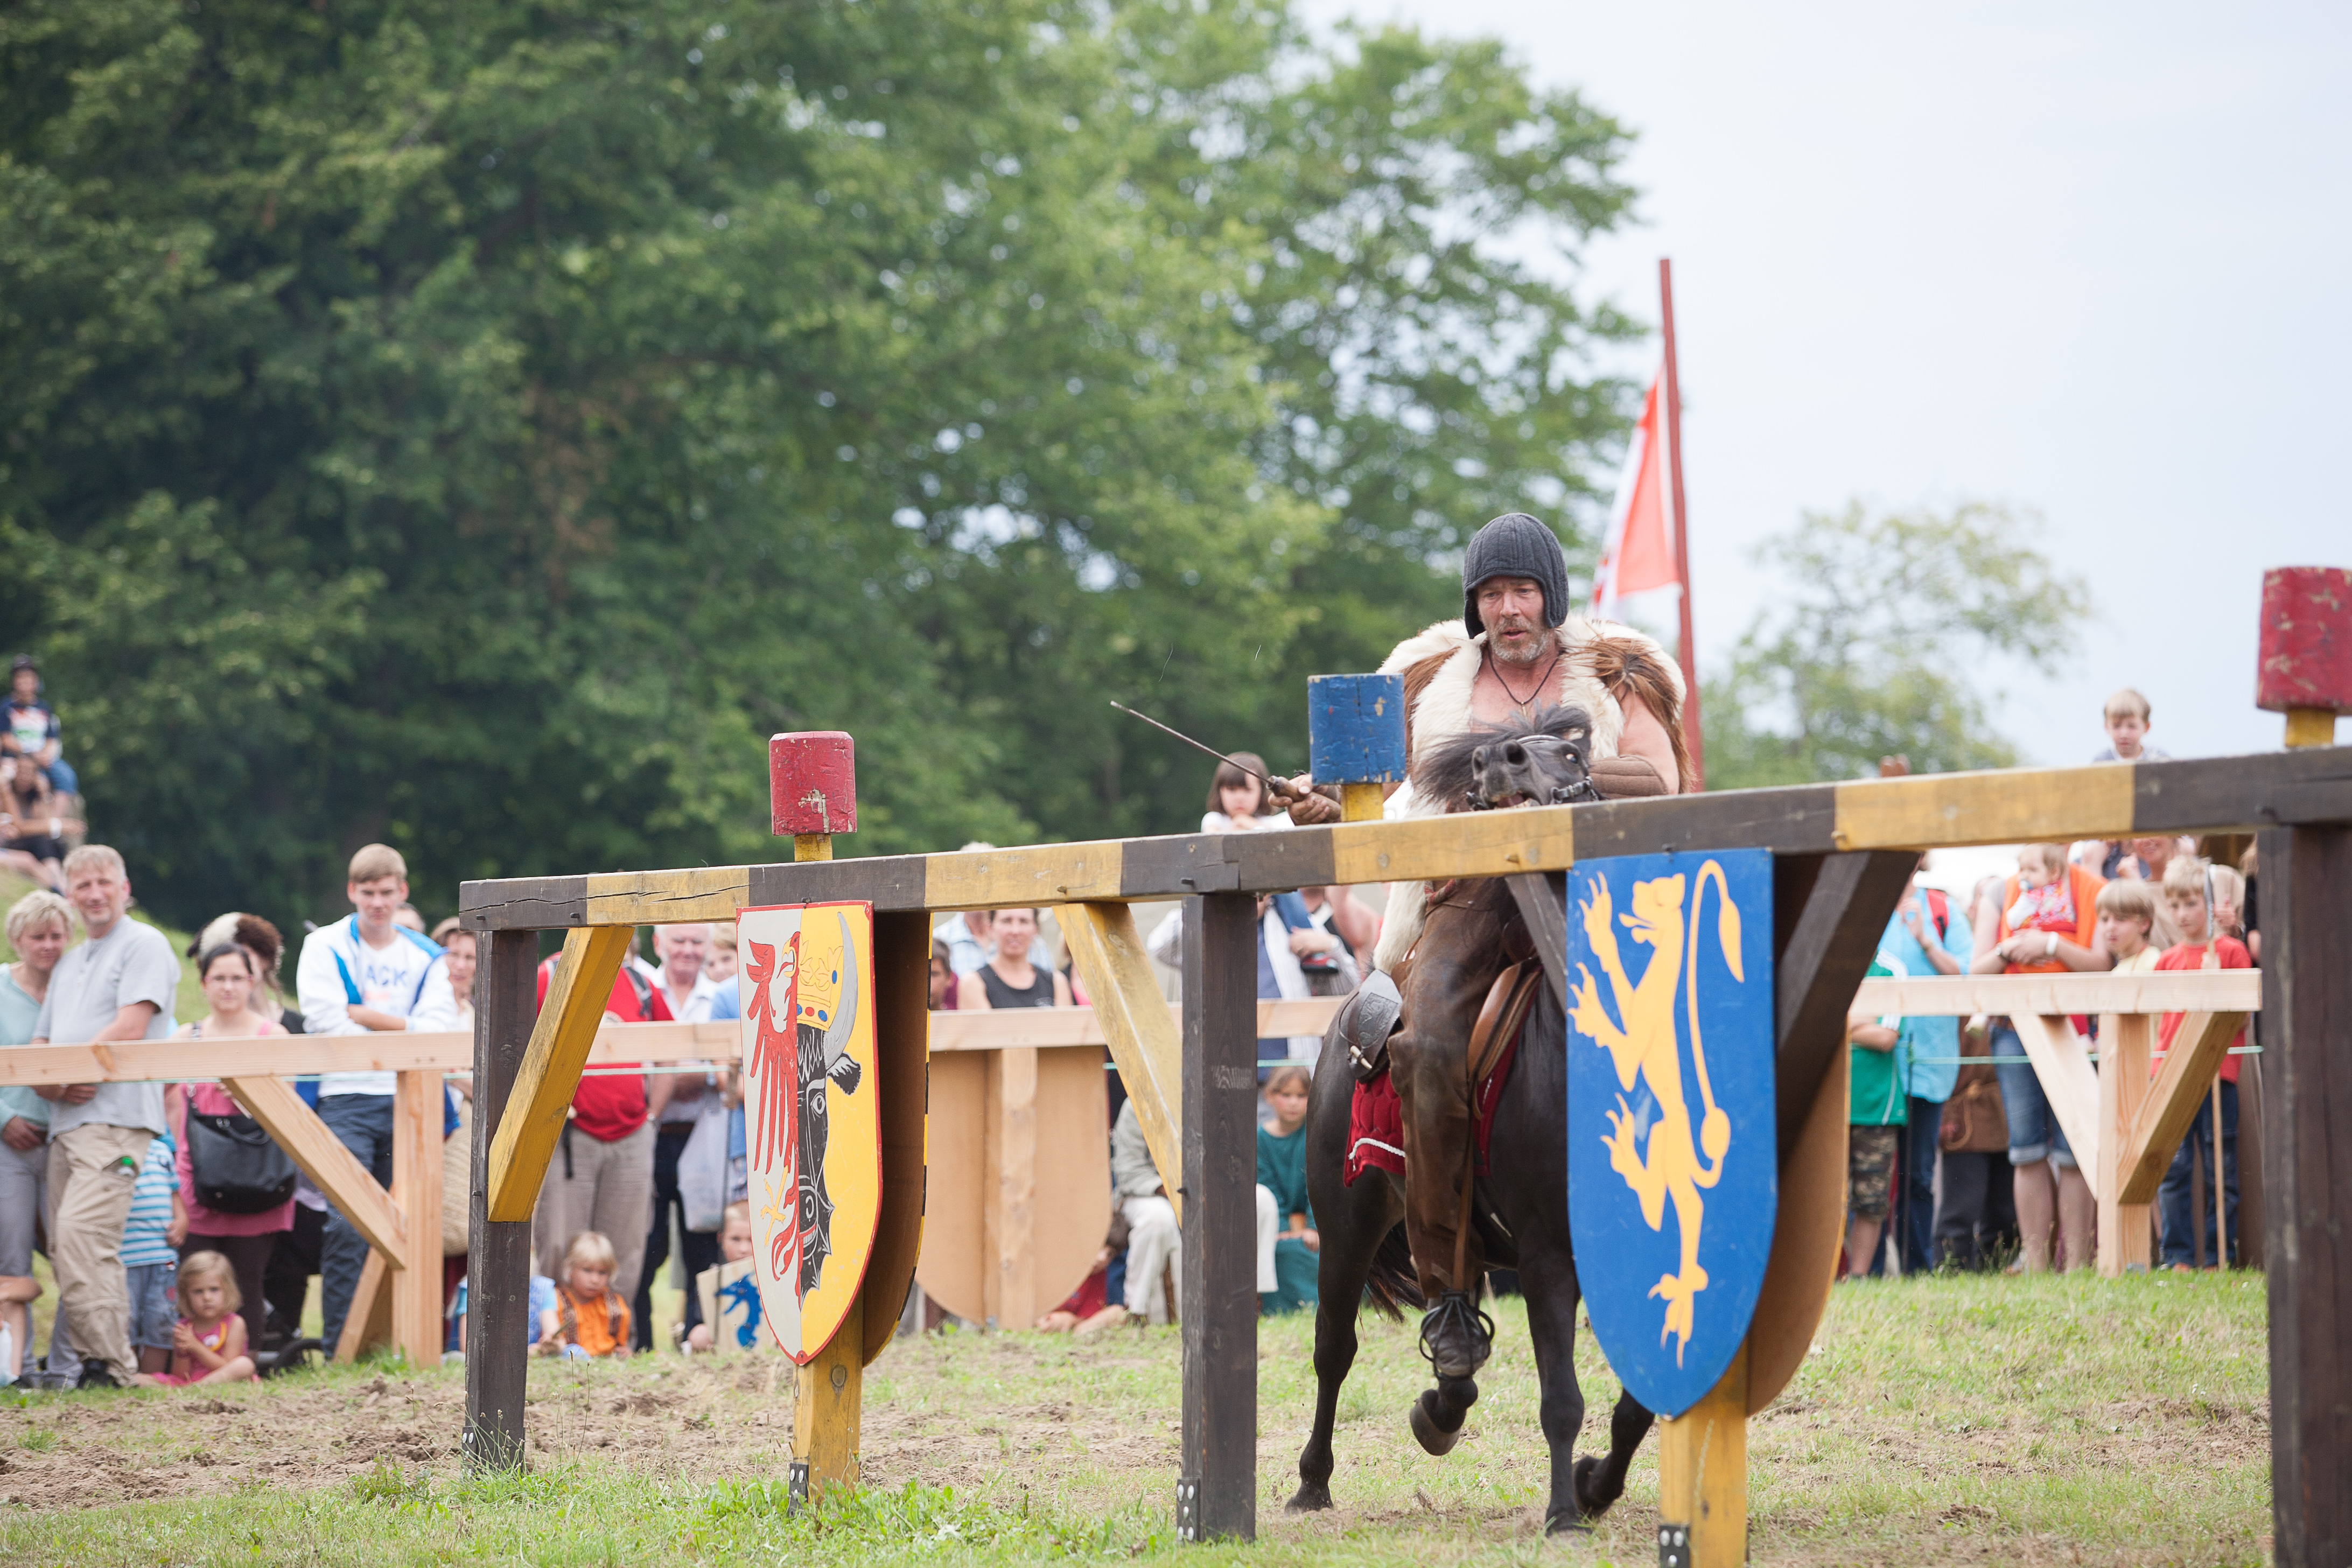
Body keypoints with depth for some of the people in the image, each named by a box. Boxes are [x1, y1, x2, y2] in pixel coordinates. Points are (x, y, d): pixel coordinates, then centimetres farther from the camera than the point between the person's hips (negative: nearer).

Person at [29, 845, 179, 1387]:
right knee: (66, 1246, 4)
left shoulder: (144, 945, 1)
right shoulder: (68, 964, 26)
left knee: (81, 1234, -21)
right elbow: (38, 1048, 22)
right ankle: (81, 1361, 6)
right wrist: (52, 1085, -1)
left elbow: (130, 1027, -12)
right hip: (66, 1121, 9)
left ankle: (112, 1363, -22)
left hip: (117, 1115, -9)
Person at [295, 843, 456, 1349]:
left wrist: (365, 1014, -7)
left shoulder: (426, 957, 14)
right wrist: (401, 1032, -5)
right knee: (348, 1226, -12)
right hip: (346, 1100, -3)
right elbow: (326, 1023, -7)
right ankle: (340, 1343, -11)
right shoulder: (324, 947, 7)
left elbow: (436, 1030, -1)